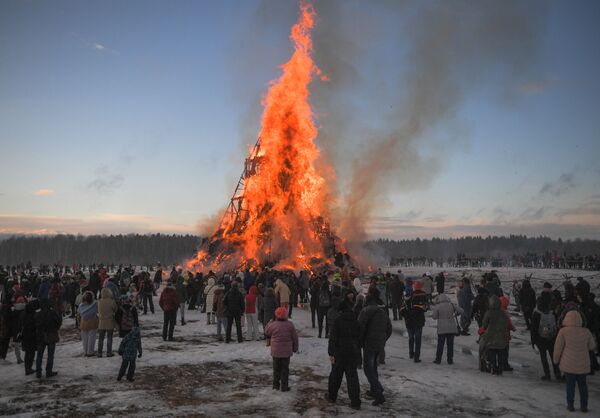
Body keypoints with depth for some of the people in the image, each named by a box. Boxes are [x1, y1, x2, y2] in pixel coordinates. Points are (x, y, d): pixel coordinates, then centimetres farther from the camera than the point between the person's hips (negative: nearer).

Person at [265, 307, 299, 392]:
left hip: (275, 352, 0)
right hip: (286, 352, 0)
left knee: (276, 369, 14)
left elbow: (266, 333, 7)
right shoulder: (290, 324, -7)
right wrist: (295, 348, 12)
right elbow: (295, 337, -1)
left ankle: (276, 385, 21)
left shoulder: (273, 325, -11)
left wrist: (270, 322, 14)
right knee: (285, 369, 7)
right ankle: (284, 386, 9)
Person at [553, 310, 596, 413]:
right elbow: (591, 346, 5)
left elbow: (558, 348, -9)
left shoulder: (563, 331, -14)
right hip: (583, 364, 2)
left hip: (568, 364, -2)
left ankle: (570, 405, 15)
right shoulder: (586, 332, -6)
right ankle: (584, 406, 21)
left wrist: (556, 360, 5)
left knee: (570, 384, 10)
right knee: (582, 384, 16)